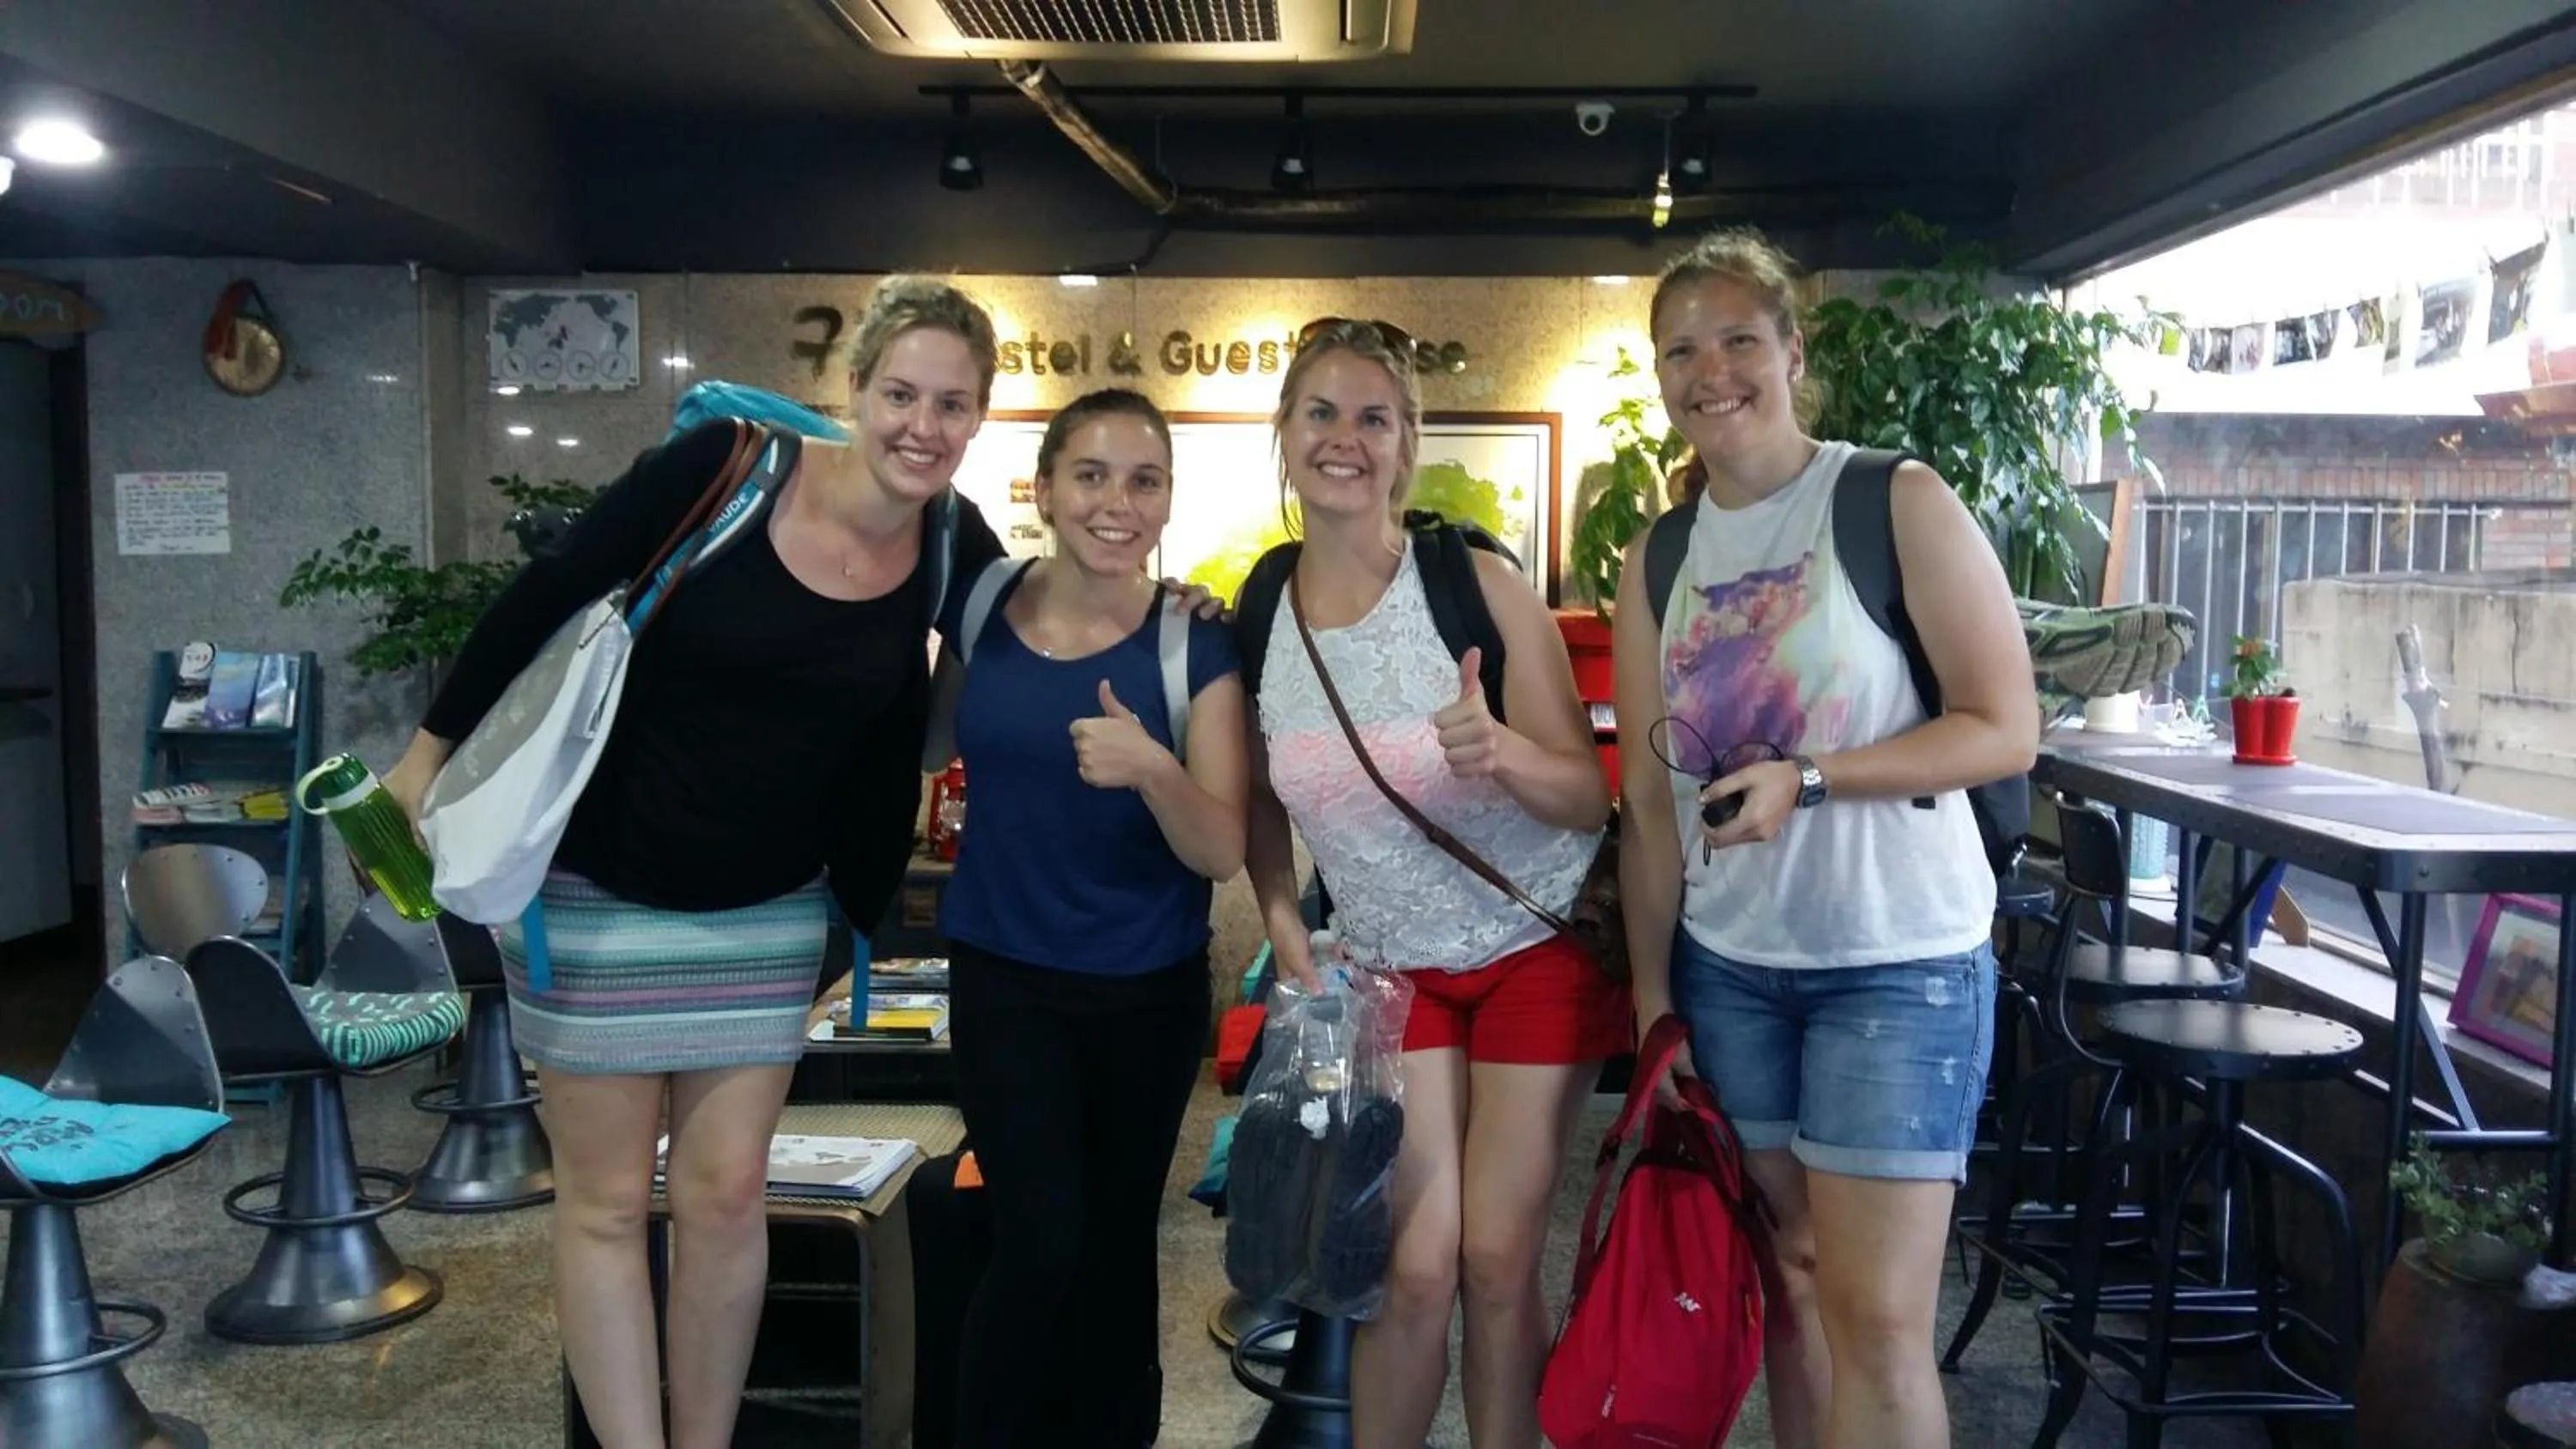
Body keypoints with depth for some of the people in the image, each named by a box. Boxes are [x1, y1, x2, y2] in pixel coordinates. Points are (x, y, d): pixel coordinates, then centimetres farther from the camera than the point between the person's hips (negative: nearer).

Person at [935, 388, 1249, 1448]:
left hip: (1151, 990, 0)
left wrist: (1153, 769, -34)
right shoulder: (978, 606, -6)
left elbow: (1223, 852, -16)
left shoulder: (1196, 643, -12)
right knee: (1043, 1241, -9)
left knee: (1118, 1244, 14)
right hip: (1004, 979, 0)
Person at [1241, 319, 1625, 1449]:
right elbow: (1259, 802, 9)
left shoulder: (1479, 584, -16)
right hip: (1391, 965, 2)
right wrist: (1288, 934, -3)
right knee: (1416, 1271, -2)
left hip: (1539, 948, -2)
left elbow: (1590, 797, -15)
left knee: (1499, 1262, 1)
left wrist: (1503, 754, -35)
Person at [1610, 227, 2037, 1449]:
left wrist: (1806, 778, -22)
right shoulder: (1656, 561, 6)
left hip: (1901, 958, -4)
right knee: (1787, 1268, 13)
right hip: (1727, 965, 4)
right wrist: (1651, 996, 6)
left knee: (1877, 1316, -4)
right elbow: (1649, 800, 7)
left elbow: (2007, 730, -11)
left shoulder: (1899, 506, -8)